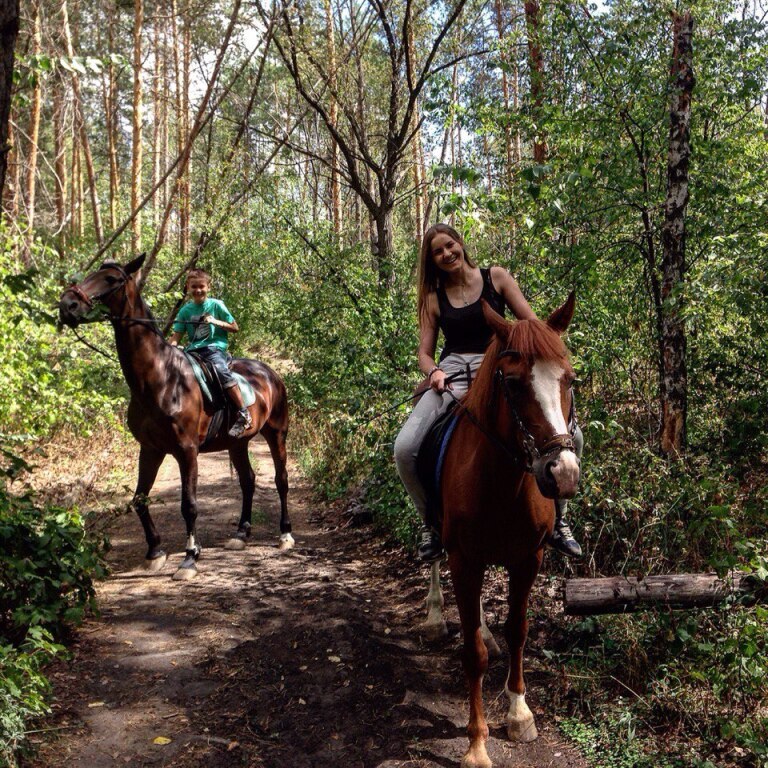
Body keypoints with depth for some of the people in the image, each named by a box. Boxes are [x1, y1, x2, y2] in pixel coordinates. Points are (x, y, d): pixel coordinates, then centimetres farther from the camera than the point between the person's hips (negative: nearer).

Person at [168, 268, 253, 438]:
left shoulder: (216, 305, 4)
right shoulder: (185, 310, 11)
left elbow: (235, 328, 6)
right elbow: (176, 336, 7)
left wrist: (216, 322, -9)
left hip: (214, 348, -5)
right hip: (193, 350, 5)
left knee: (221, 370, -31)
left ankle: (243, 414, -28)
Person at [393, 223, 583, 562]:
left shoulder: (496, 277, 12)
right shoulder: (433, 297, 15)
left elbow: (532, 325, 8)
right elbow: (424, 353, 13)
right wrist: (434, 371, -11)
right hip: (453, 372, 1)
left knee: (570, 437, -21)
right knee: (405, 448, -24)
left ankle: (556, 517, 3)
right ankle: (432, 521, 3)